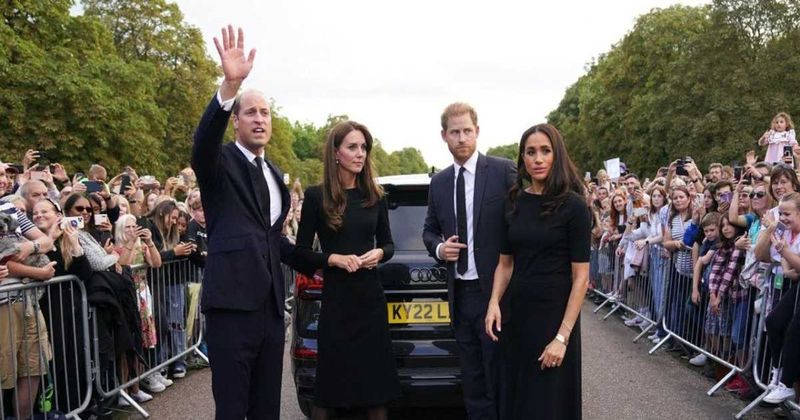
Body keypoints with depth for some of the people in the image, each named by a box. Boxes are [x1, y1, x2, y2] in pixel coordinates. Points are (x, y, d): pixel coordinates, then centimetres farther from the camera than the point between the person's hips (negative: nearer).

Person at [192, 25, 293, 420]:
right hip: (233, 303, -7)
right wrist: (229, 86, -41)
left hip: (271, 305, 7)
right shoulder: (220, 163, -3)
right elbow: (203, 141, -27)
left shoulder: (275, 175, 18)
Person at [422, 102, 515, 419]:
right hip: (459, 294, 5)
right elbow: (429, 230, 19)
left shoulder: (503, 171, -6)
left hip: (495, 290, -5)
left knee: (499, 378, 2)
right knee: (471, 381, 14)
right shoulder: (438, 182, 9)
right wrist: (438, 248, -4)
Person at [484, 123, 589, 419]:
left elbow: (580, 277, -12)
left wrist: (562, 337, -17)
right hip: (518, 314, 5)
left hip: (554, 315, -5)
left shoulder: (573, 206, -11)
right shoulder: (515, 202, 4)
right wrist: (494, 302, -6)